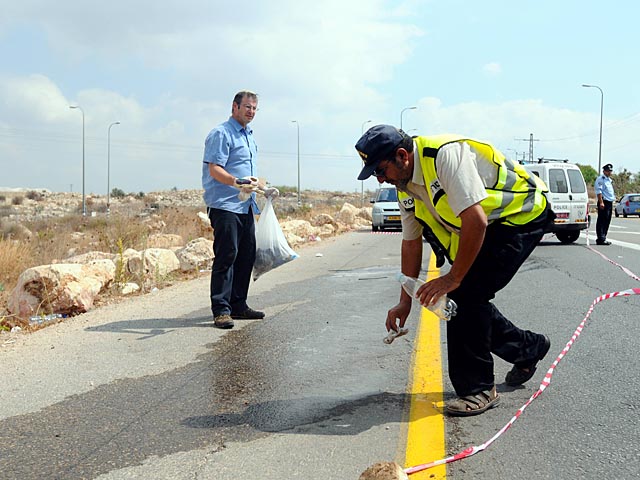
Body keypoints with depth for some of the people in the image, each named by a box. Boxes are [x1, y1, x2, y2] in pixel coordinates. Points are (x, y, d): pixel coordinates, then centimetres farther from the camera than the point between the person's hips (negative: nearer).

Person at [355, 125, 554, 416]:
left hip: (522, 216, -9)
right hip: (489, 227, 9)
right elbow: (411, 244, 6)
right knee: (464, 298, 4)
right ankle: (529, 348, 29)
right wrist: (405, 302, 6)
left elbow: (476, 222, -33)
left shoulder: (446, 154, -29)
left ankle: (477, 388, -3)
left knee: (466, 293, -17)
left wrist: (453, 278, -26)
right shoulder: (405, 186, -1)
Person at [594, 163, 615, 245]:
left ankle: (603, 238, 15)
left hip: (610, 203, 9)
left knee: (607, 222, 10)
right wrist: (601, 202, -23)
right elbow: (599, 191, -15)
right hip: (604, 202, -9)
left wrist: (612, 204, 22)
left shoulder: (609, 180, 23)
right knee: (601, 221, -10)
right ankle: (601, 239, -12)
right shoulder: (600, 179, -6)